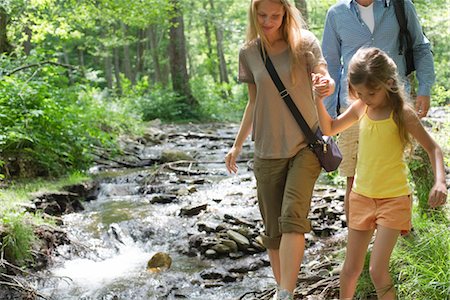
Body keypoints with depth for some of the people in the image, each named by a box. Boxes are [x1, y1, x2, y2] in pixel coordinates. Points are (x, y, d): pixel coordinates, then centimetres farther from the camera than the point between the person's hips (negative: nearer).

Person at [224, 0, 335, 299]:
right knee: (273, 230, 4)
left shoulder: (305, 42, -3)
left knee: (292, 216, -21)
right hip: (268, 152, 3)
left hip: (305, 145, -3)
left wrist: (327, 85, -40)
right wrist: (237, 146, 14)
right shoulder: (249, 53, 4)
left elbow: (324, 79, -15)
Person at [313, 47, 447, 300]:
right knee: (351, 269, 12)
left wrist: (440, 181, -28)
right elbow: (329, 129, 15)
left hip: (393, 198, -5)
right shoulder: (361, 108, 1)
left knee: (378, 270, -12)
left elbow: (433, 148, -10)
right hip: (362, 196, 5)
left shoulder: (402, 113, -13)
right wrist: (319, 99, -1)